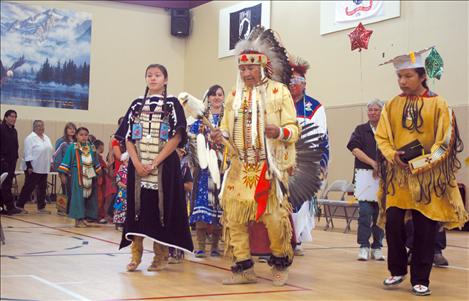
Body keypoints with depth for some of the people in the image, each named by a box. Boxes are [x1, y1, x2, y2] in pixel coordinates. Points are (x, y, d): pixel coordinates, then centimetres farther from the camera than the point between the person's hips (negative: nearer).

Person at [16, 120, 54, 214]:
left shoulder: (46, 138, 13)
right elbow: (28, 153, -16)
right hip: (33, 168, -7)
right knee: (28, 187, -2)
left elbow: (49, 151, 18)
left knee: (42, 188, 8)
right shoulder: (30, 138, -11)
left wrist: (51, 162, 11)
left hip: (44, 168, 8)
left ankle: (41, 207, 14)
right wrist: (29, 166, -20)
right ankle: (19, 205, 8)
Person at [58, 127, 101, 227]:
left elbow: (96, 162, 17)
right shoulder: (72, 147, -2)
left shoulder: (91, 148, 10)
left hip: (89, 176, 5)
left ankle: (84, 218, 15)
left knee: (88, 197, 6)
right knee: (78, 197, -5)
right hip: (77, 175, -5)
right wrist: (63, 174, -9)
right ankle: (78, 219, 0)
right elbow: (66, 161, -3)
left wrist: (98, 174, 18)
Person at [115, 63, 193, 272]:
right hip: (138, 165, 3)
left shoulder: (172, 104, 4)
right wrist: (137, 163, -9)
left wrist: (155, 163, -13)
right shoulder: (137, 104, 13)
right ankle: (136, 255, 8)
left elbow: (177, 137, -6)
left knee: (161, 207, -2)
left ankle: (161, 256, 8)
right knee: (137, 207, 1)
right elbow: (128, 137, 6)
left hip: (164, 165, -3)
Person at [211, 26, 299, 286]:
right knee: (233, 213, -2)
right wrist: (220, 134, -9)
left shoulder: (279, 92, -1)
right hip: (240, 167, 4)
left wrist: (279, 132, -27)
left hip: (269, 167, -4)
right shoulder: (234, 95, 12)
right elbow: (227, 127, 14)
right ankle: (243, 267, 9)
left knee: (273, 215, -5)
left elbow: (293, 129, -5)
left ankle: (280, 263, 19)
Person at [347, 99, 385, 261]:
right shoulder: (361, 129, 9)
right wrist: (373, 163, -12)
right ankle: (364, 246, 0)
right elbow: (355, 148, -4)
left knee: (380, 213, 4)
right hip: (365, 175, 0)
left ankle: (377, 247, 13)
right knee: (364, 212, -6)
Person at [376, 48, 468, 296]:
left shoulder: (438, 104, -3)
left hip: (427, 176, -2)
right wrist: (393, 155, -13)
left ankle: (420, 279, 12)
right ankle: (397, 271, 16)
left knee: (424, 229, 0)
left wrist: (420, 163, -16)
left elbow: (445, 142, -6)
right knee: (393, 224, -5)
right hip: (397, 175, 2)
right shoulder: (392, 106, 7)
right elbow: (381, 137, 7)